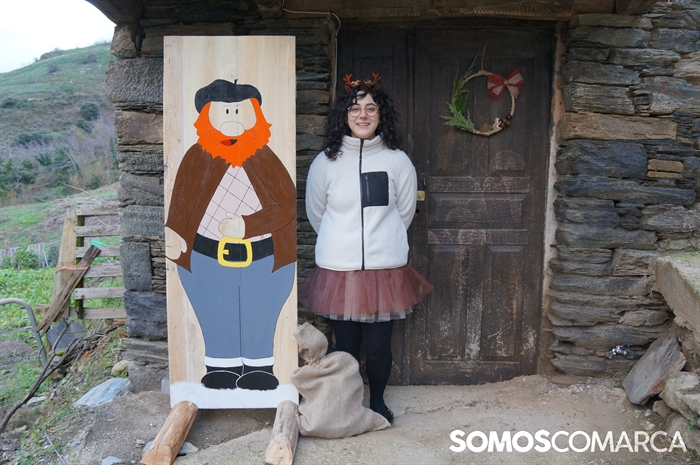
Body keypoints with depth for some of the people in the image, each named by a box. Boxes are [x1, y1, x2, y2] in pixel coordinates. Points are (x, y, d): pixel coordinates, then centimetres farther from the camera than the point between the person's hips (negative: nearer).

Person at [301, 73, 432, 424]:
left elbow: (405, 212, 11)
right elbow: (315, 213, 11)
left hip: (385, 268, 0)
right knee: (345, 344, 10)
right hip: (338, 269, 0)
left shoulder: (398, 161, -2)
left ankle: (377, 402, 34)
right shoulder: (326, 162, -3)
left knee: (378, 345, 8)